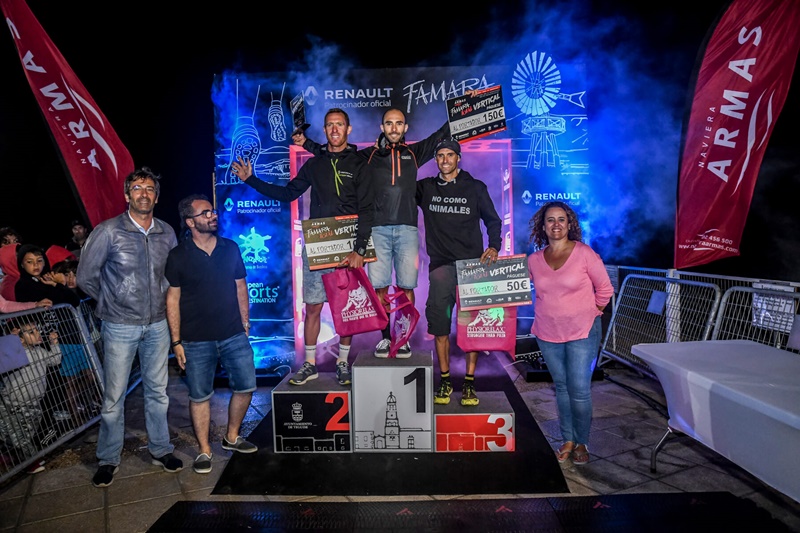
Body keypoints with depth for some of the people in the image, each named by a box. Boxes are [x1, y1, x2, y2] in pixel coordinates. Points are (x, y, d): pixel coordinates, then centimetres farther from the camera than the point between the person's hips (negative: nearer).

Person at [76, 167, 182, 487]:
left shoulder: (167, 233, 3)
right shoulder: (108, 231, -9)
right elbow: (86, 277, -2)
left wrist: (162, 303, 8)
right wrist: (112, 304, 5)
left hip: (157, 325, 3)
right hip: (120, 327, -3)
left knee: (158, 391, 13)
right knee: (114, 397, 5)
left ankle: (160, 450, 27)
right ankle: (108, 459, 23)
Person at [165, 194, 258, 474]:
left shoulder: (231, 248, 5)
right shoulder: (178, 256, -4)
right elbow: (172, 298, -1)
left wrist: (245, 324, 9)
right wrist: (176, 341, -4)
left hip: (234, 335, 3)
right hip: (197, 341, -3)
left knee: (245, 386, 6)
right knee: (199, 396, 7)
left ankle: (232, 437, 29)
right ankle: (204, 450, 24)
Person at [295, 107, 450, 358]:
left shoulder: (414, 152, 15)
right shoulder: (369, 155, 14)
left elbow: (442, 134, 20)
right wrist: (306, 143, 11)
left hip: (407, 229, 0)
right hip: (378, 229, 0)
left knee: (406, 285, 0)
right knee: (379, 286, -1)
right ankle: (385, 337, 11)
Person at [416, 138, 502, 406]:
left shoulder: (476, 187, 9)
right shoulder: (426, 188, 12)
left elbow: (493, 220, 11)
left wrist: (493, 247, -6)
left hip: (472, 264, -1)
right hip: (440, 265, 1)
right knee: (440, 325, -2)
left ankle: (469, 383, 6)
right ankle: (445, 381, 11)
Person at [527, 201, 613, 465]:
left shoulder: (584, 253, -8)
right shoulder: (534, 259, 0)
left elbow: (605, 288, 1)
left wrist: (592, 312, 5)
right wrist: (548, 313, 8)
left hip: (582, 333, -3)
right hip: (548, 334, 3)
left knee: (579, 389, -1)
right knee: (561, 387, 12)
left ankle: (582, 443, 18)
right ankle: (568, 440, 26)